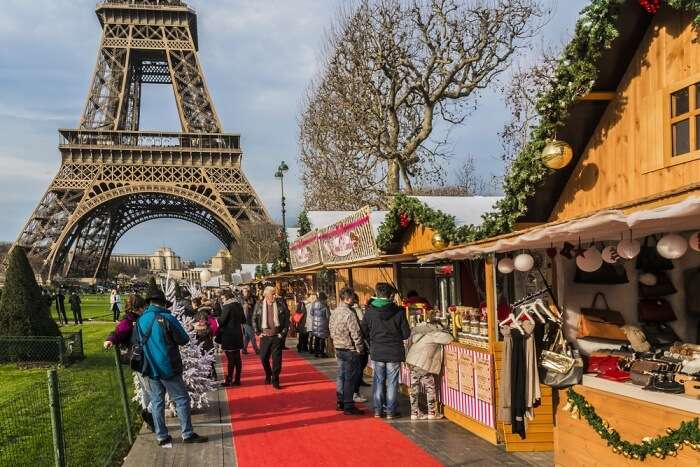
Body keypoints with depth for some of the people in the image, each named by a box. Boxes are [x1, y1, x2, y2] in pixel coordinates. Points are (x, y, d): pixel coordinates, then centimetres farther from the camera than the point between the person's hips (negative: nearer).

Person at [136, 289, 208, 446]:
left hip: (150, 368, 4)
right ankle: (187, 434, 7)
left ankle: (162, 436, 14)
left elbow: (137, 341, 13)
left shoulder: (140, 320, 0)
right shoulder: (168, 319, -14)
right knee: (181, 399, 5)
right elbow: (184, 340, -9)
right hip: (169, 368, -4)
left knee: (157, 402, 11)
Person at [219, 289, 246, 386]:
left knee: (230, 358, -4)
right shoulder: (238, 305, 8)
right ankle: (237, 379, 15)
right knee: (237, 357, 10)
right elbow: (243, 320, 13)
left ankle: (229, 380, 0)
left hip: (228, 335, -7)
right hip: (238, 334, 7)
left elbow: (222, 321, -16)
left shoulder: (227, 306, -15)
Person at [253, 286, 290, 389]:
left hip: (277, 336, -2)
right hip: (265, 336, 2)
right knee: (264, 358, 9)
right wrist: (258, 332, 2)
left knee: (277, 358, -3)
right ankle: (268, 376, 34)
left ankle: (275, 381, 7)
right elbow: (254, 319, 7)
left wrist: (283, 332, -4)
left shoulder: (281, 304, -5)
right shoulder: (259, 305, -1)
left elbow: (287, 318, -1)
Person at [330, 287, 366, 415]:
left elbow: (331, 330, 13)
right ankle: (348, 406, 4)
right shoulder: (349, 313, -22)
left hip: (338, 349, 8)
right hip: (350, 350, -8)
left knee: (341, 376, 17)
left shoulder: (334, 312, 5)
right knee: (350, 378, -1)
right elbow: (356, 334, -21)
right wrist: (360, 349, -10)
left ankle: (340, 402, 27)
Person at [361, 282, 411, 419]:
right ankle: (390, 411, 12)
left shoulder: (369, 312, -5)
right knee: (392, 382, 7)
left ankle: (377, 410, 17)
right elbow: (406, 334, -7)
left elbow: (364, 332, 2)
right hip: (394, 352, -2)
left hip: (376, 352, 2)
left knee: (378, 381, 13)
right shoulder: (398, 312, -11)